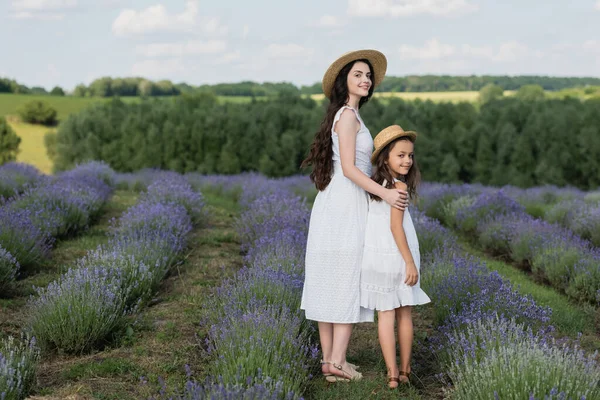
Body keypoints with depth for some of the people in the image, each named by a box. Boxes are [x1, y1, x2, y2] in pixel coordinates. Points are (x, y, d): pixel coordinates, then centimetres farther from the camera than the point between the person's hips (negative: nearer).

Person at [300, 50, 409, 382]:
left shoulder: (343, 115, 18)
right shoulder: (349, 115, -10)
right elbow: (348, 168, -17)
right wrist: (384, 194, -23)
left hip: (331, 204, 9)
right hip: (347, 204, -9)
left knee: (330, 282, 7)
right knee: (348, 282, -5)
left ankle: (329, 360, 12)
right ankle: (337, 361, -3)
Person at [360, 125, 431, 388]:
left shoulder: (373, 184, 8)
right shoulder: (399, 187, -14)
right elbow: (396, 227, -19)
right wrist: (410, 262, -16)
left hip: (375, 255, 5)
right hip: (396, 256, -5)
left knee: (385, 315, 6)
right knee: (404, 315, 11)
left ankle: (392, 374, 6)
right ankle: (405, 370, 20)